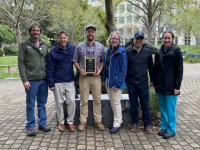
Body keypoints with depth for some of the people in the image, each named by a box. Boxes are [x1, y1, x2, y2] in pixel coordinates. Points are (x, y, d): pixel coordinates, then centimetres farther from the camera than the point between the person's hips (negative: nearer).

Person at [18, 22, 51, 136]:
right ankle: (30, 127, 14)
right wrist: (24, 80, -12)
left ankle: (43, 124, 23)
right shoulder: (24, 45, 0)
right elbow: (21, 63, -5)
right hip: (31, 80, -4)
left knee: (42, 104, 12)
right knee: (31, 105, 4)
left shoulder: (45, 46, 13)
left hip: (44, 80, 4)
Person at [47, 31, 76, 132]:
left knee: (71, 101, 2)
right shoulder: (53, 51, -6)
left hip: (70, 81, 1)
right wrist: (51, 83, -8)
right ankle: (61, 122, 23)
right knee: (59, 102, 8)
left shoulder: (73, 49, -1)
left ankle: (70, 121, 18)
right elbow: (50, 68, -5)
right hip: (58, 82, -1)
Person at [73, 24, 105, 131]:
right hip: (84, 76, -1)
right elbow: (75, 61, 5)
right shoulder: (79, 46, 4)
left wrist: (100, 70, -8)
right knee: (83, 100, 4)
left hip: (96, 76, 1)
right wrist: (80, 70, -9)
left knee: (97, 99, 6)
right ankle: (83, 121, 14)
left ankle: (98, 121, 16)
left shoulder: (100, 46, 7)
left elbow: (103, 61, 9)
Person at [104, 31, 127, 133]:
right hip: (108, 80, 7)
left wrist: (118, 82, -19)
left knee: (116, 102, 0)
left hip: (116, 81, -7)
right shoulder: (108, 51, 9)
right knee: (112, 102, 15)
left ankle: (117, 124, 12)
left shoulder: (121, 52, -11)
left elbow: (123, 69, -14)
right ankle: (118, 120, 30)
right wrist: (105, 79, 8)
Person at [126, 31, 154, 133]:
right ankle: (135, 123, 25)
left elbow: (150, 66, 5)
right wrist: (125, 80, 0)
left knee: (145, 104, 6)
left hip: (143, 82, 0)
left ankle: (147, 124, 19)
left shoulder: (148, 51, 1)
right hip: (131, 82, 1)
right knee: (133, 104, 11)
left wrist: (152, 79, 6)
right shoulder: (128, 52, 0)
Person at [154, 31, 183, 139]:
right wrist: (155, 83, 8)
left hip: (171, 86, -5)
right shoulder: (159, 52, 9)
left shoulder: (176, 51, -5)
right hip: (161, 85, 5)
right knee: (163, 108, 12)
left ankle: (171, 130, 14)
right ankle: (164, 127, 24)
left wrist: (177, 86, -12)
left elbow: (179, 70, -7)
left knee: (171, 109, 1)